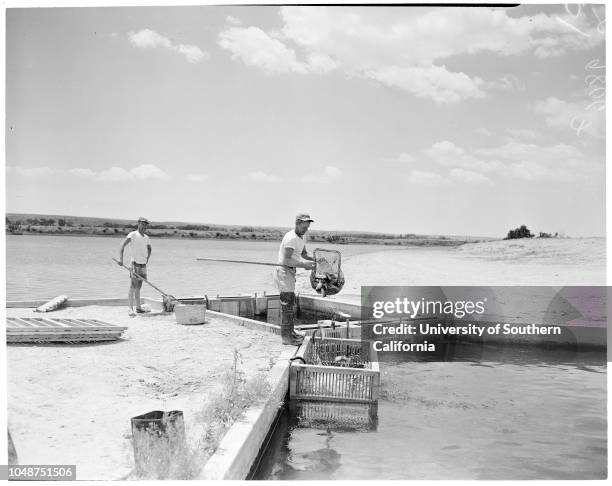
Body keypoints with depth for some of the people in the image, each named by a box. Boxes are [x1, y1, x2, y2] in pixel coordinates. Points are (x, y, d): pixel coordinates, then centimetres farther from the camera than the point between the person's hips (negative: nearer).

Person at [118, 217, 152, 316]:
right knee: (133, 287, -10)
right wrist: (121, 258, -30)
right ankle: (131, 309, -12)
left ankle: (138, 307, 19)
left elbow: (149, 249, 30)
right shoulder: (133, 234, -8)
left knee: (138, 287, 13)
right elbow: (122, 245, -19)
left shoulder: (146, 237, 12)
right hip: (135, 264, -7)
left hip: (143, 265, 7)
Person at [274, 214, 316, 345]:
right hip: (283, 272, -11)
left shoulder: (300, 237, 12)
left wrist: (315, 260, 2)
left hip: (290, 272, 11)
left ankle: (290, 332, 27)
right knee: (287, 304, -9)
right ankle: (285, 336, -5)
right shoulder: (291, 238, -20)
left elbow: (304, 254, 19)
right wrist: (303, 265, -30)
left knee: (291, 303, 17)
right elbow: (286, 260, -27)